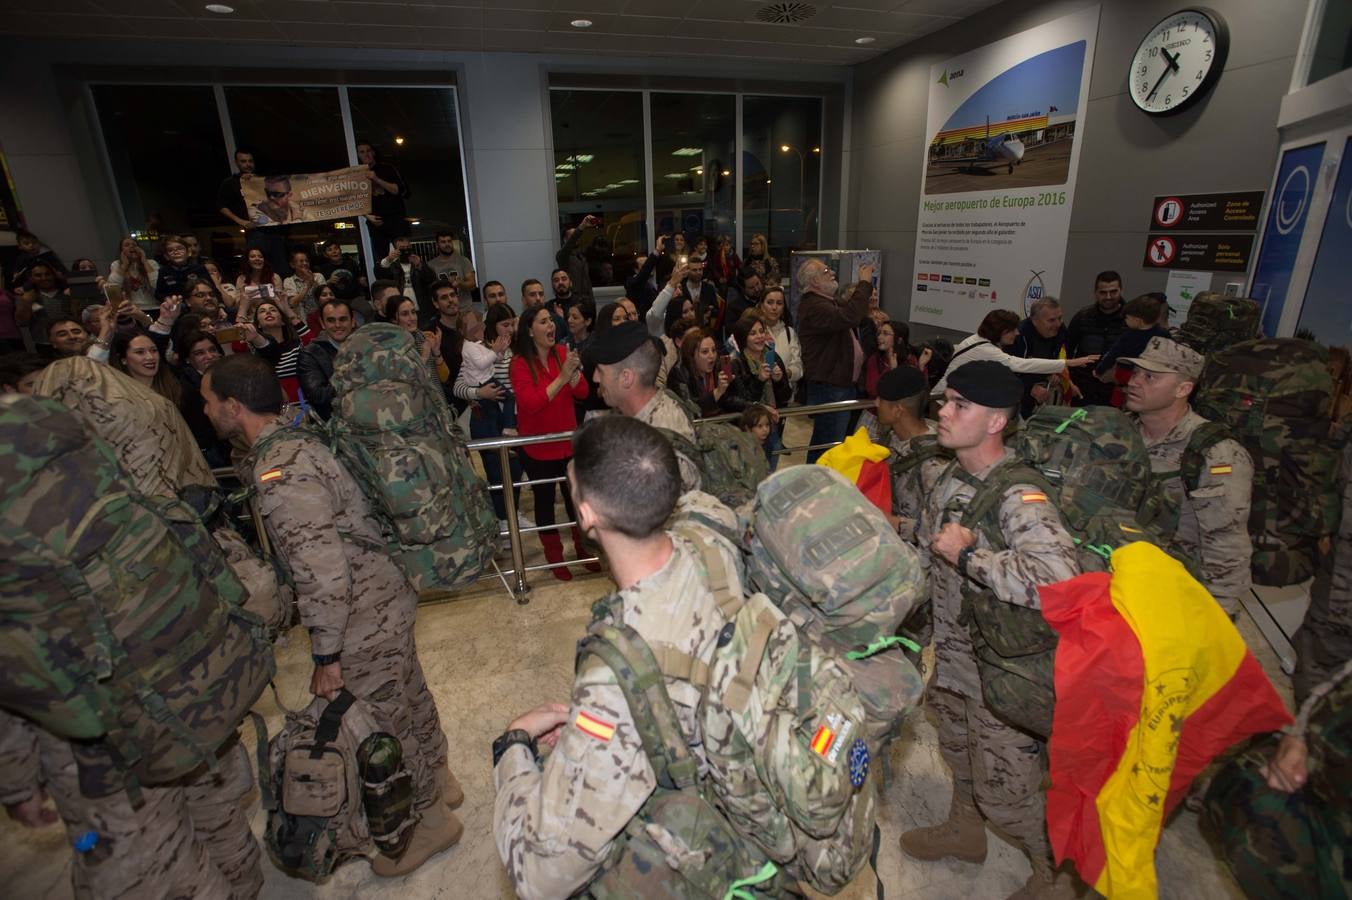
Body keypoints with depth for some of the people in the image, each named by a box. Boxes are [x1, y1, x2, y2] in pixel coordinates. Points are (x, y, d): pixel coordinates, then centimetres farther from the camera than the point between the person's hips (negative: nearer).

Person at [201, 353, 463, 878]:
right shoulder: (294, 445, 5)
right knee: (408, 698, 25)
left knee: (383, 721, 11)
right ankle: (438, 781, 47)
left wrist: (326, 656, -17)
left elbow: (323, 576, -27)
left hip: (364, 621, -9)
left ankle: (431, 819, 33)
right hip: (388, 597, 9)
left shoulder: (278, 475, -26)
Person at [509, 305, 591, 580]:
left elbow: (582, 393, -4)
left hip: (568, 441, 4)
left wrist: (574, 374, -24)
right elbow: (529, 404, -26)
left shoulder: (562, 353, -2)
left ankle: (582, 546, 35)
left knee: (575, 495, 14)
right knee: (544, 499, 11)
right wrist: (561, 378, -31)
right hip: (537, 448, -3)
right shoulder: (520, 363, -14)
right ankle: (554, 556, 28)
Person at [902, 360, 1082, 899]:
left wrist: (968, 554, -36)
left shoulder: (1018, 496, -29)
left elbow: (1058, 577, -47)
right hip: (950, 657, 7)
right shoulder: (949, 477, -4)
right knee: (958, 755, 28)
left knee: (1004, 792, 11)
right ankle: (964, 829, 56)